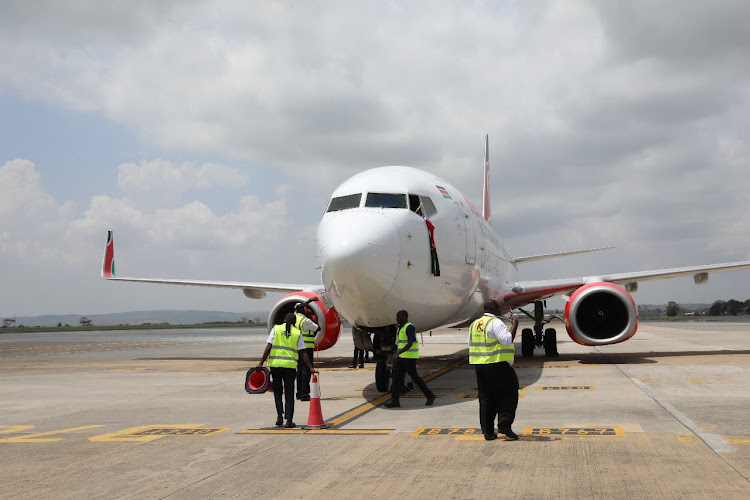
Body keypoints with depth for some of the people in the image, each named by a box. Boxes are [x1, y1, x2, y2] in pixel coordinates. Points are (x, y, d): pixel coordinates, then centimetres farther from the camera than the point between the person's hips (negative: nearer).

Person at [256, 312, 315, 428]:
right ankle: (289, 420, 2)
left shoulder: (276, 329, 5)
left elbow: (269, 347, -3)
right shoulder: (297, 333, 6)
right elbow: (303, 353, 3)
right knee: (289, 393, 6)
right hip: (290, 365, 0)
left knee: (277, 390, 17)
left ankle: (280, 415, 8)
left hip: (275, 363, 0)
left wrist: (261, 362, -2)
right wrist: (311, 368, 5)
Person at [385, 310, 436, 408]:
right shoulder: (400, 327, 14)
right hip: (401, 357, 9)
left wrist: (399, 352, -30)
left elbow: (410, 343, -23)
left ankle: (430, 395, 14)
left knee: (415, 377, -1)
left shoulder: (409, 327, -15)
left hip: (409, 357, -9)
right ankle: (395, 401, -1)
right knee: (396, 377, 0)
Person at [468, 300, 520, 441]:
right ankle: (504, 424, -3)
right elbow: (507, 341, -19)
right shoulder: (495, 323, -12)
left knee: (486, 398, 10)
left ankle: (488, 431, 11)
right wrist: (514, 326, -9)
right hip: (497, 366, -7)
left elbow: (471, 344, 18)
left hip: (479, 366, 7)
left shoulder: (474, 324, 13)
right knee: (508, 394, 6)